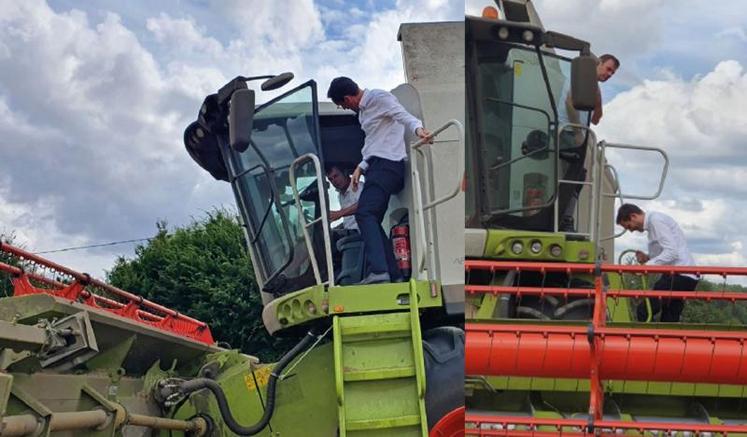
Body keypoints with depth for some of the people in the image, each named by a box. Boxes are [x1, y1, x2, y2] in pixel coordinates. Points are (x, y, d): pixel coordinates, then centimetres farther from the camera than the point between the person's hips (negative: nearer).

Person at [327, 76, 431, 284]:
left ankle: (378, 270, -34)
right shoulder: (363, 109, 25)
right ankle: (394, 275, 2)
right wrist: (361, 167, 17)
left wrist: (417, 128, -41)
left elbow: (402, 115, -21)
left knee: (365, 214, -23)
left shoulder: (379, 98, -4)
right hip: (377, 165, 10)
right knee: (372, 220, 5)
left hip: (387, 164, -10)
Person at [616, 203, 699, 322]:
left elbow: (671, 252, -19)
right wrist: (648, 258, 9)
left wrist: (647, 265, -22)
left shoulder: (656, 220, -10)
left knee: (643, 312, -14)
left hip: (678, 275, -10)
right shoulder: (654, 220, 20)